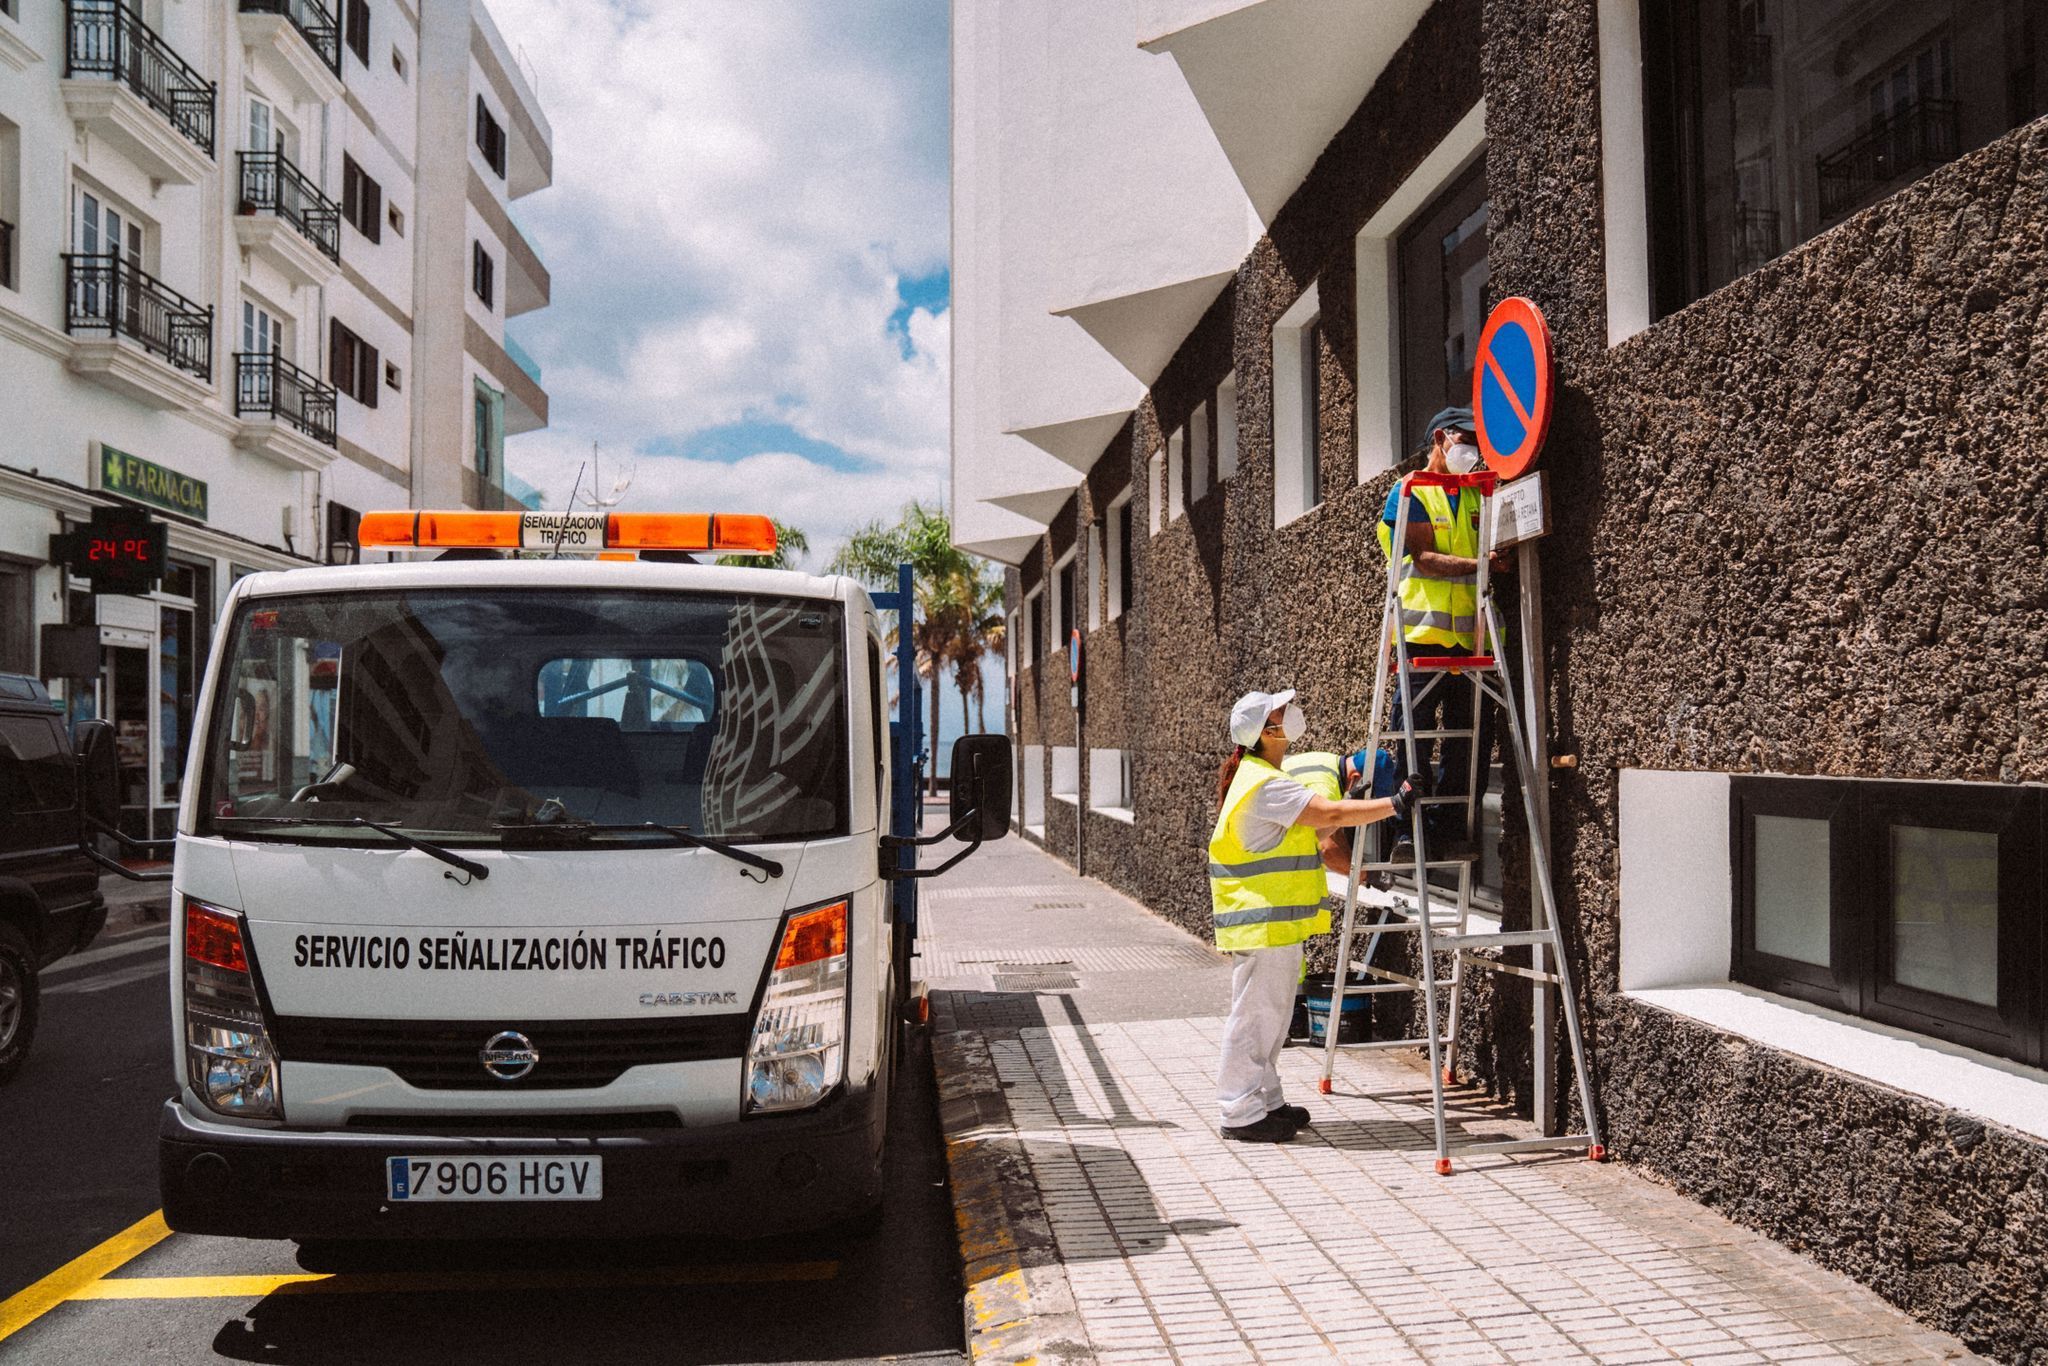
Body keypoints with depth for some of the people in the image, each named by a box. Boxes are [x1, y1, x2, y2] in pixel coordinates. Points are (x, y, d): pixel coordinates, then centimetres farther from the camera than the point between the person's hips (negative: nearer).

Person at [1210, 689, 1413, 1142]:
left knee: (1271, 1014, 17)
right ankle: (1241, 1113, 4)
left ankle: (1264, 1100, 27)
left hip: (1275, 920, 11)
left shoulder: (1260, 778, 15)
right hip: (1263, 922, -11)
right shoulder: (1265, 785, -19)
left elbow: (1303, 842, 24)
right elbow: (1331, 814, -24)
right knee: (1255, 1015, -4)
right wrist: (1396, 804, -22)